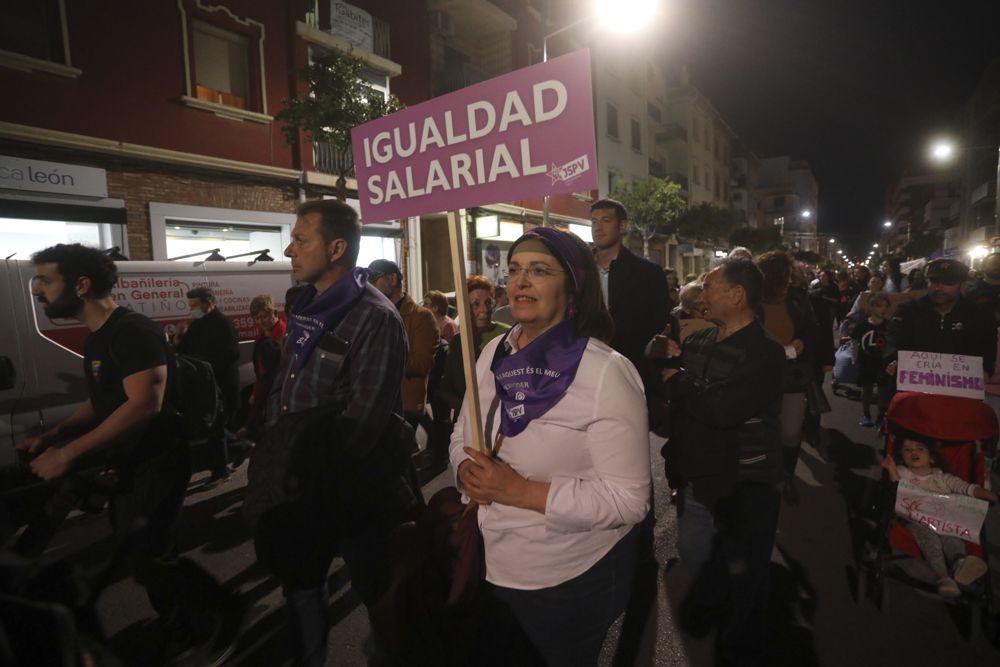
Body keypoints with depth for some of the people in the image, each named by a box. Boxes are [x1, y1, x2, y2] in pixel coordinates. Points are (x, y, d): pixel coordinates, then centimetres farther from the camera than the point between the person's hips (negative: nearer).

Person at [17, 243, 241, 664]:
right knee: (137, 556, 17)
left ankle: (224, 616, 13)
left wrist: (68, 453, -26)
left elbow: (144, 404, -29)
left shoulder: (132, 331, -20)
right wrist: (51, 436, 7)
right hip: (128, 465, 10)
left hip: (157, 464, -10)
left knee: (145, 558, -8)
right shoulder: (96, 338, 12)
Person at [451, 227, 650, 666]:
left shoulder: (606, 372, -23)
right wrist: (466, 470, -14)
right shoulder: (495, 352, -3)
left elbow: (629, 499, -23)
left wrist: (522, 491, -27)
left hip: (573, 580, -5)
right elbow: (461, 435, 8)